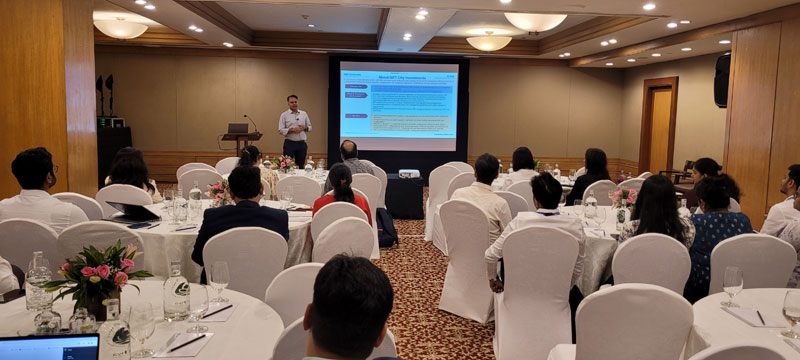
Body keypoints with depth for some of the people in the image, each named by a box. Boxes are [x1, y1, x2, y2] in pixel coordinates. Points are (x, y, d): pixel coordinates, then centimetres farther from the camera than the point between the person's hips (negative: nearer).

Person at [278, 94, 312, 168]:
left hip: (302, 143, 3)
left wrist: (305, 128, -8)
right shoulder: (284, 115, 1)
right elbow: (280, 130, -5)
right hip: (289, 143, -3)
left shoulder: (304, 114, 10)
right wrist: (292, 130, -18)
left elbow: (310, 127, 14)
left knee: (300, 166, 7)